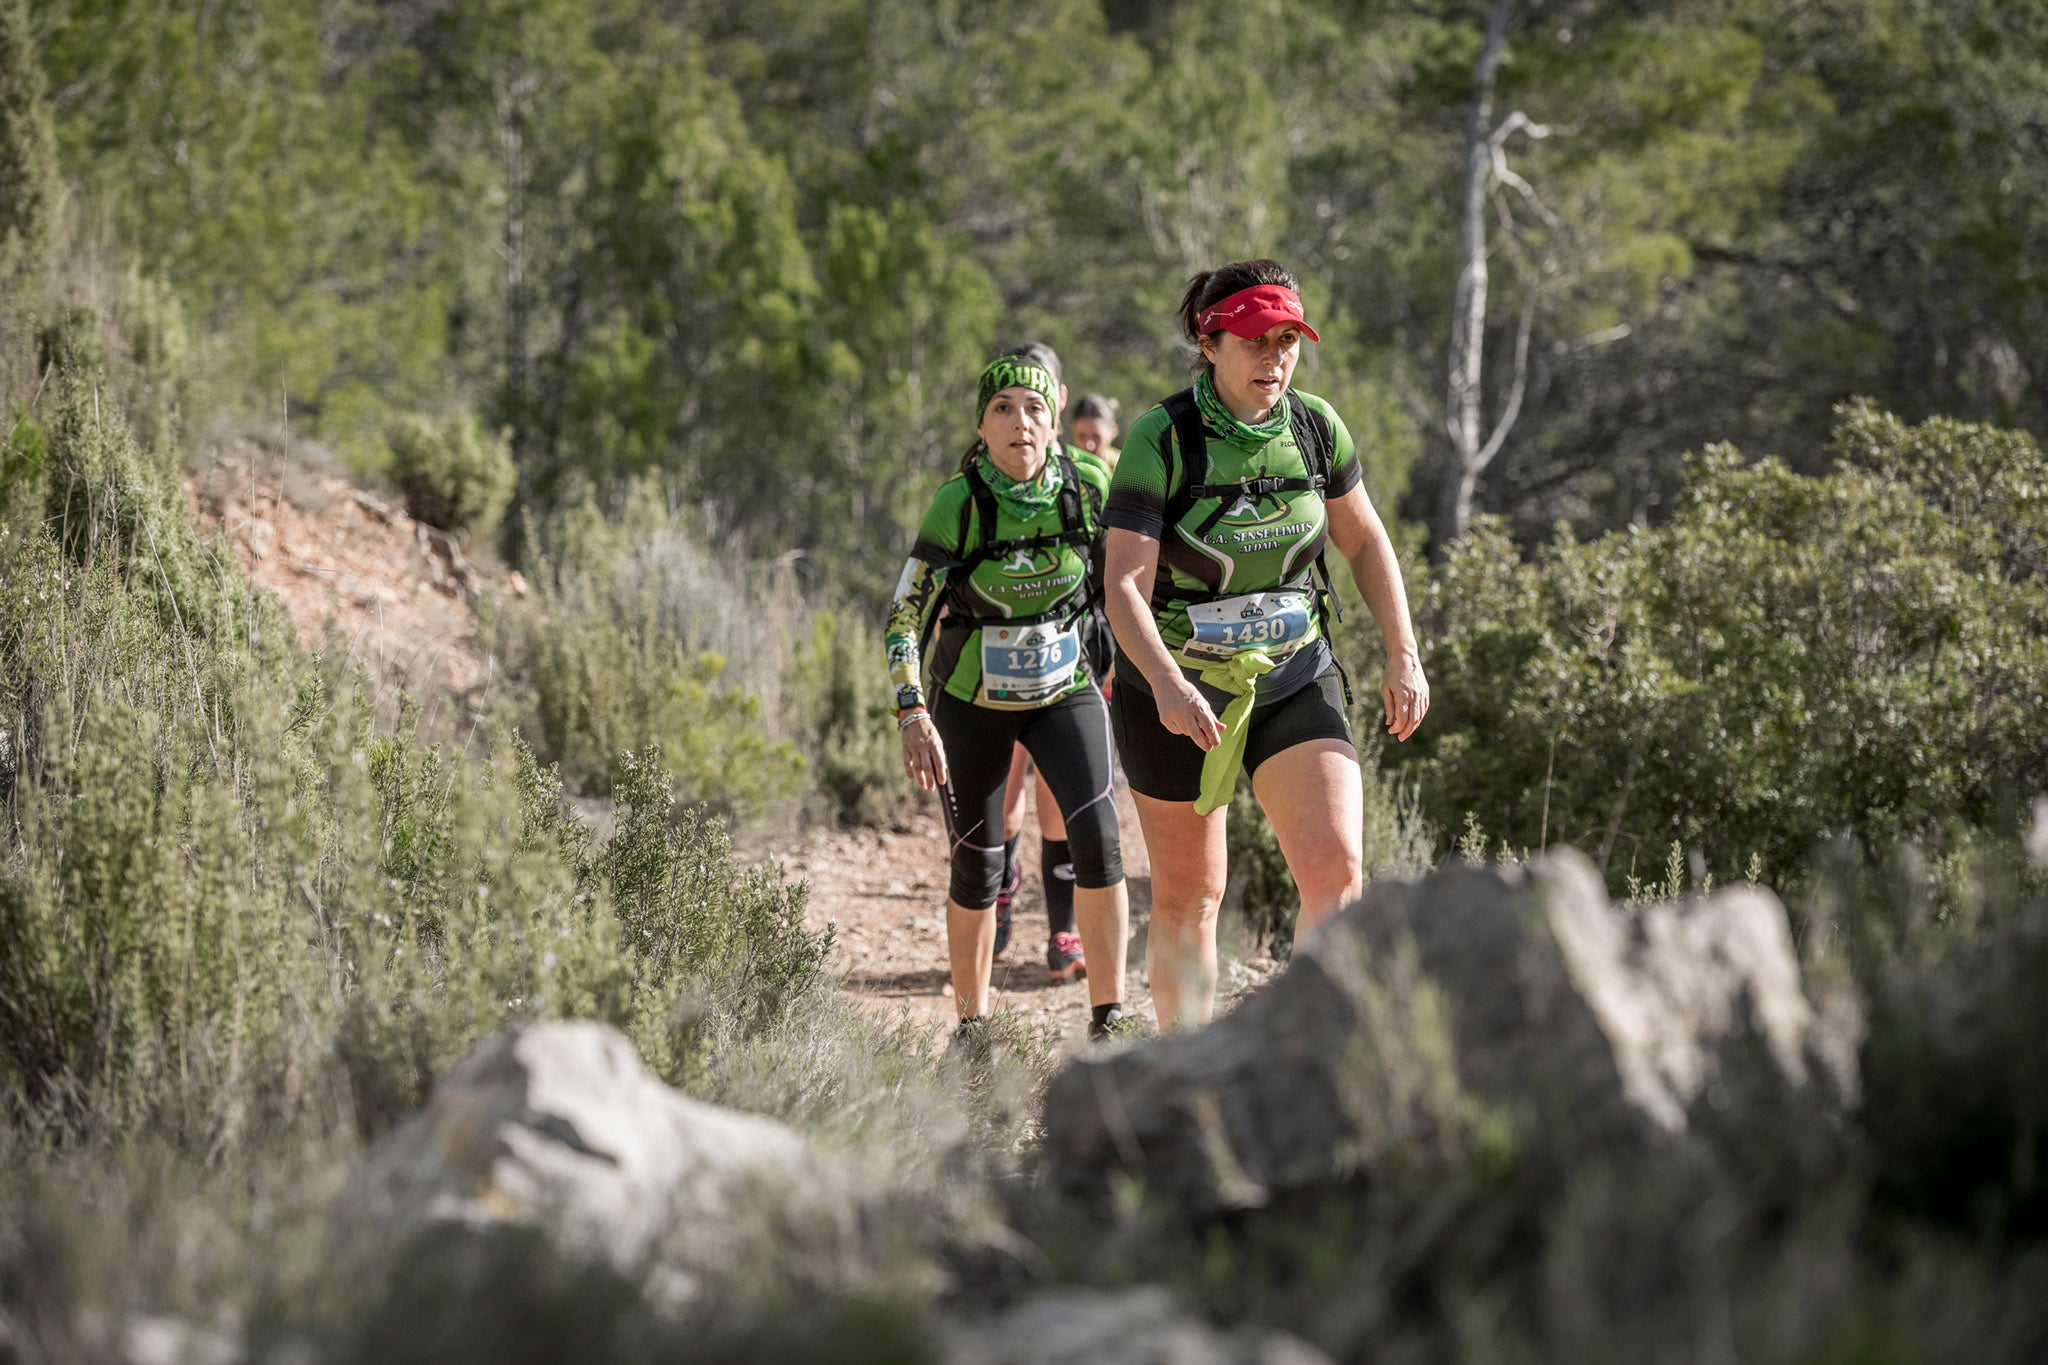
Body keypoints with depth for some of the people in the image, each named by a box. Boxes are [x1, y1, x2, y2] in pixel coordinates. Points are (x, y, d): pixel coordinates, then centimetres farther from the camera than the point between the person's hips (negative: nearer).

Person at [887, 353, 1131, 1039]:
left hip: (1066, 691, 1)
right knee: (978, 868, 4)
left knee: (1097, 835, -18)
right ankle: (972, 1027, 22)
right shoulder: (959, 502, -20)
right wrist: (913, 716, -31)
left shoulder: (1088, 488, -13)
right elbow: (905, 616, -20)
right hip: (972, 701, -1)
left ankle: (1109, 1020, -13)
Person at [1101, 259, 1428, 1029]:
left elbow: (1365, 541, 12)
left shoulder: (1314, 428, -4)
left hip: (1293, 681, 3)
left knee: (1336, 867, -17)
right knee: (1187, 898, 9)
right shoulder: (1160, 440, -16)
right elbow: (1125, 585, -22)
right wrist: (1168, 685, -37)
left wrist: (1403, 656, 3)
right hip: (1177, 690, -3)